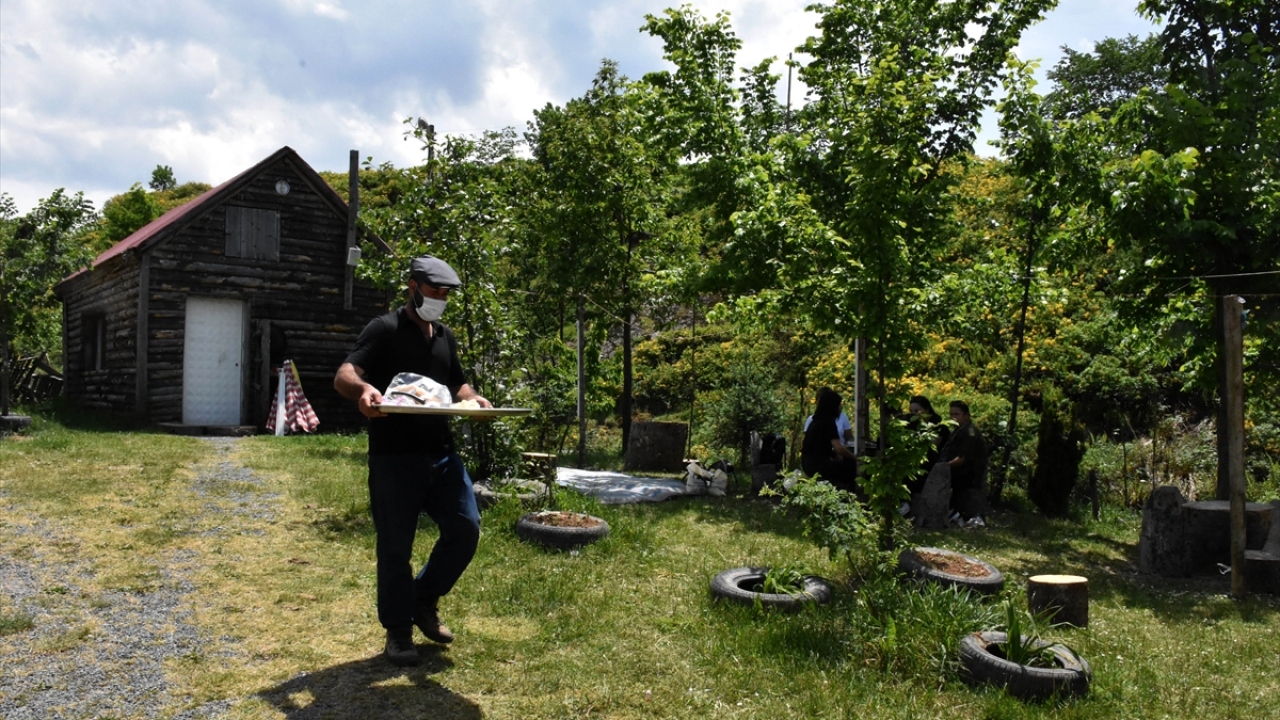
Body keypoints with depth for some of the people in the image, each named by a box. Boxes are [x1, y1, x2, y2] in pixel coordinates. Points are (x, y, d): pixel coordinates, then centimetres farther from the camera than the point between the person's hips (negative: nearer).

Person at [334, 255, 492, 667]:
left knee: (465, 529, 2)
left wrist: (472, 399, 2)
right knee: (395, 546, 2)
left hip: (441, 454, 6)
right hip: (394, 458, -6)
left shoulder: (445, 336, 17)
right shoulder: (385, 330, -5)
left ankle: (424, 601, 25)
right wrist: (363, 389, -40)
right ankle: (398, 633, 19)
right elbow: (343, 376, -15)